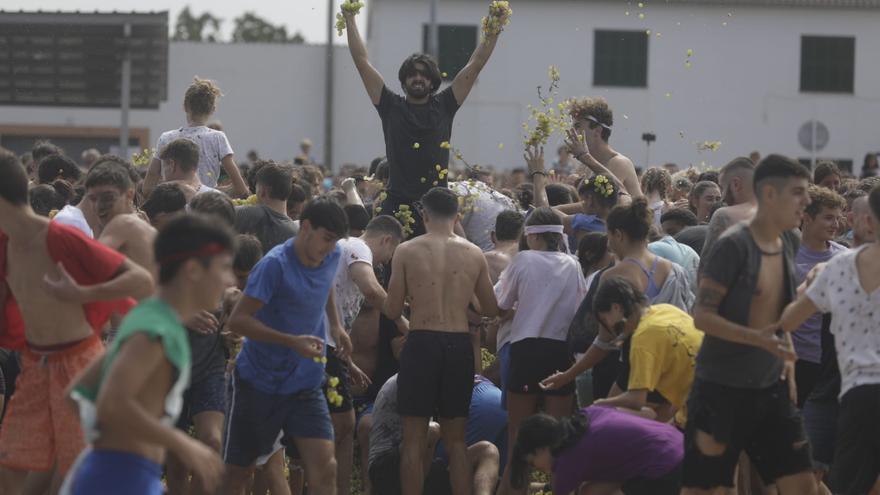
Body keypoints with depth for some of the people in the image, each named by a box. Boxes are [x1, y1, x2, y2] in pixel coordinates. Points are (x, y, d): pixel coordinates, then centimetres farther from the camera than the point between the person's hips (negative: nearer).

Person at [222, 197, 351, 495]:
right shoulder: (275, 265, -20)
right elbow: (238, 321, -24)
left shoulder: (332, 258, 1)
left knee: (324, 469, -11)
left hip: (306, 385, 5)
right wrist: (293, 342, -32)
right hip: (259, 381, -5)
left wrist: (335, 324, 14)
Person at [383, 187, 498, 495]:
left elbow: (392, 311, -3)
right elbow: (491, 310, 10)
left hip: (422, 343, -3)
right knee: (456, 440, 13)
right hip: (459, 345, 3)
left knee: (414, 439, 4)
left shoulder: (407, 252, -5)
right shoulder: (474, 254, 3)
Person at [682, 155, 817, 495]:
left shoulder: (789, 244, 7)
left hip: (769, 389, 7)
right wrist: (758, 338, -29)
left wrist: (786, 356, 15)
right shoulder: (733, 246, -16)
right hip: (722, 388, -7)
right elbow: (702, 316, -19)